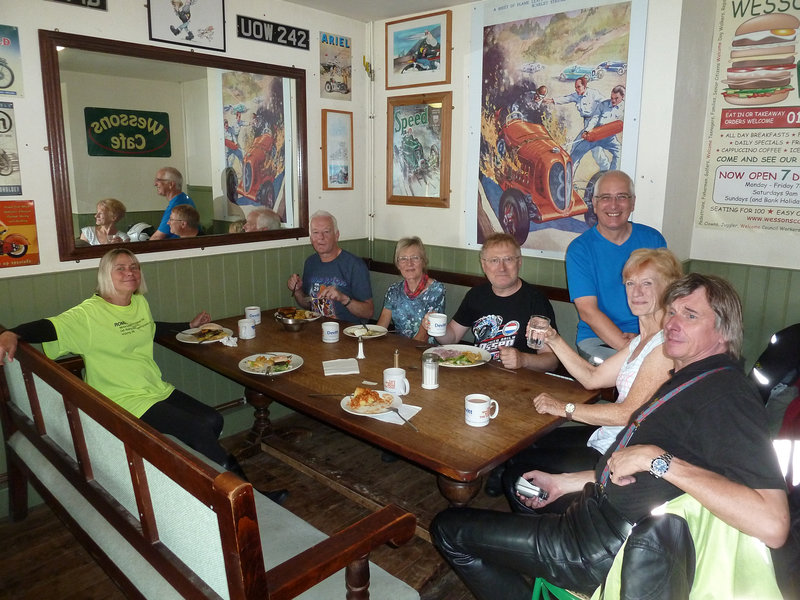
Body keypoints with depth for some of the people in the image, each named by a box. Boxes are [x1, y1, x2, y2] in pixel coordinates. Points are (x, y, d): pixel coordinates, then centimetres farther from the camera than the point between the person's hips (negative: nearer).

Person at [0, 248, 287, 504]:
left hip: (158, 390, 8)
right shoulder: (89, 313, -14)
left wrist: (190, 324, 30)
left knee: (213, 421, -6)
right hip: (127, 400, -8)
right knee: (199, 430, -20)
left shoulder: (140, 303, 9)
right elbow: (45, 328, -24)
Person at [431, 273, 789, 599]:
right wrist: (561, 484, 19)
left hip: (614, 550, -10)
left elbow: (772, 525, -30)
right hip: (599, 513, 10)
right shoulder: (688, 382, 12)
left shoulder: (726, 394, -19)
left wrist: (657, 459, -29)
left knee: (448, 529, -3)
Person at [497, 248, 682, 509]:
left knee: (517, 471, -4)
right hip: (606, 437, 10)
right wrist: (553, 339, 3)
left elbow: (630, 412, -24)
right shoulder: (642, 341, 11)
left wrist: (565, 408, -17)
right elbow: (593, 378, 13)